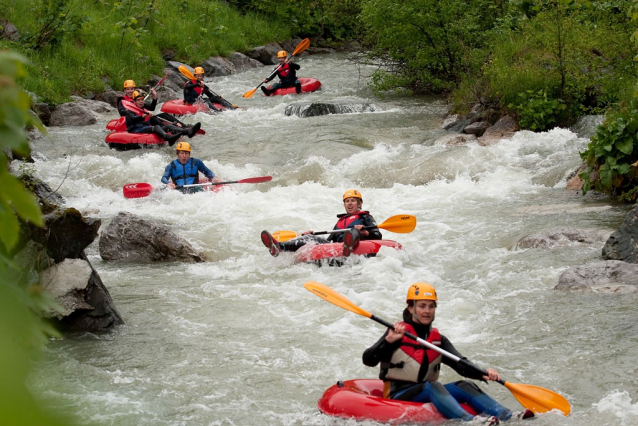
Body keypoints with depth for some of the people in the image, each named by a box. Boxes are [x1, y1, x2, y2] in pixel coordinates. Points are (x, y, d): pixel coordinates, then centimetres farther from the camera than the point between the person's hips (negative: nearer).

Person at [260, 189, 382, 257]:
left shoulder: (365, 217, 21)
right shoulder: (341, 221, 37)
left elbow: (377, 236, 5)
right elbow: (330, 240, 32)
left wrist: (364, 232, -14)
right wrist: (310, 235, 20)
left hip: (356, 247, -5)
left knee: (354, 231, -38)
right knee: (311, 239, -15)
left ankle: (349, 245, -78)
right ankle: (279, 247, -42)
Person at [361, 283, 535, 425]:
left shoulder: (438, 340, 12)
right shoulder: (397, 333, -4)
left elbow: (461, 364, -2)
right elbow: (368, 360, -14)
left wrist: (483, 374, -22)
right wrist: (389, 341, -30)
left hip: (427, 396, 6)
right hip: (398, 396, -6)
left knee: (464, 386, -17)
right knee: (431, 386, -33)